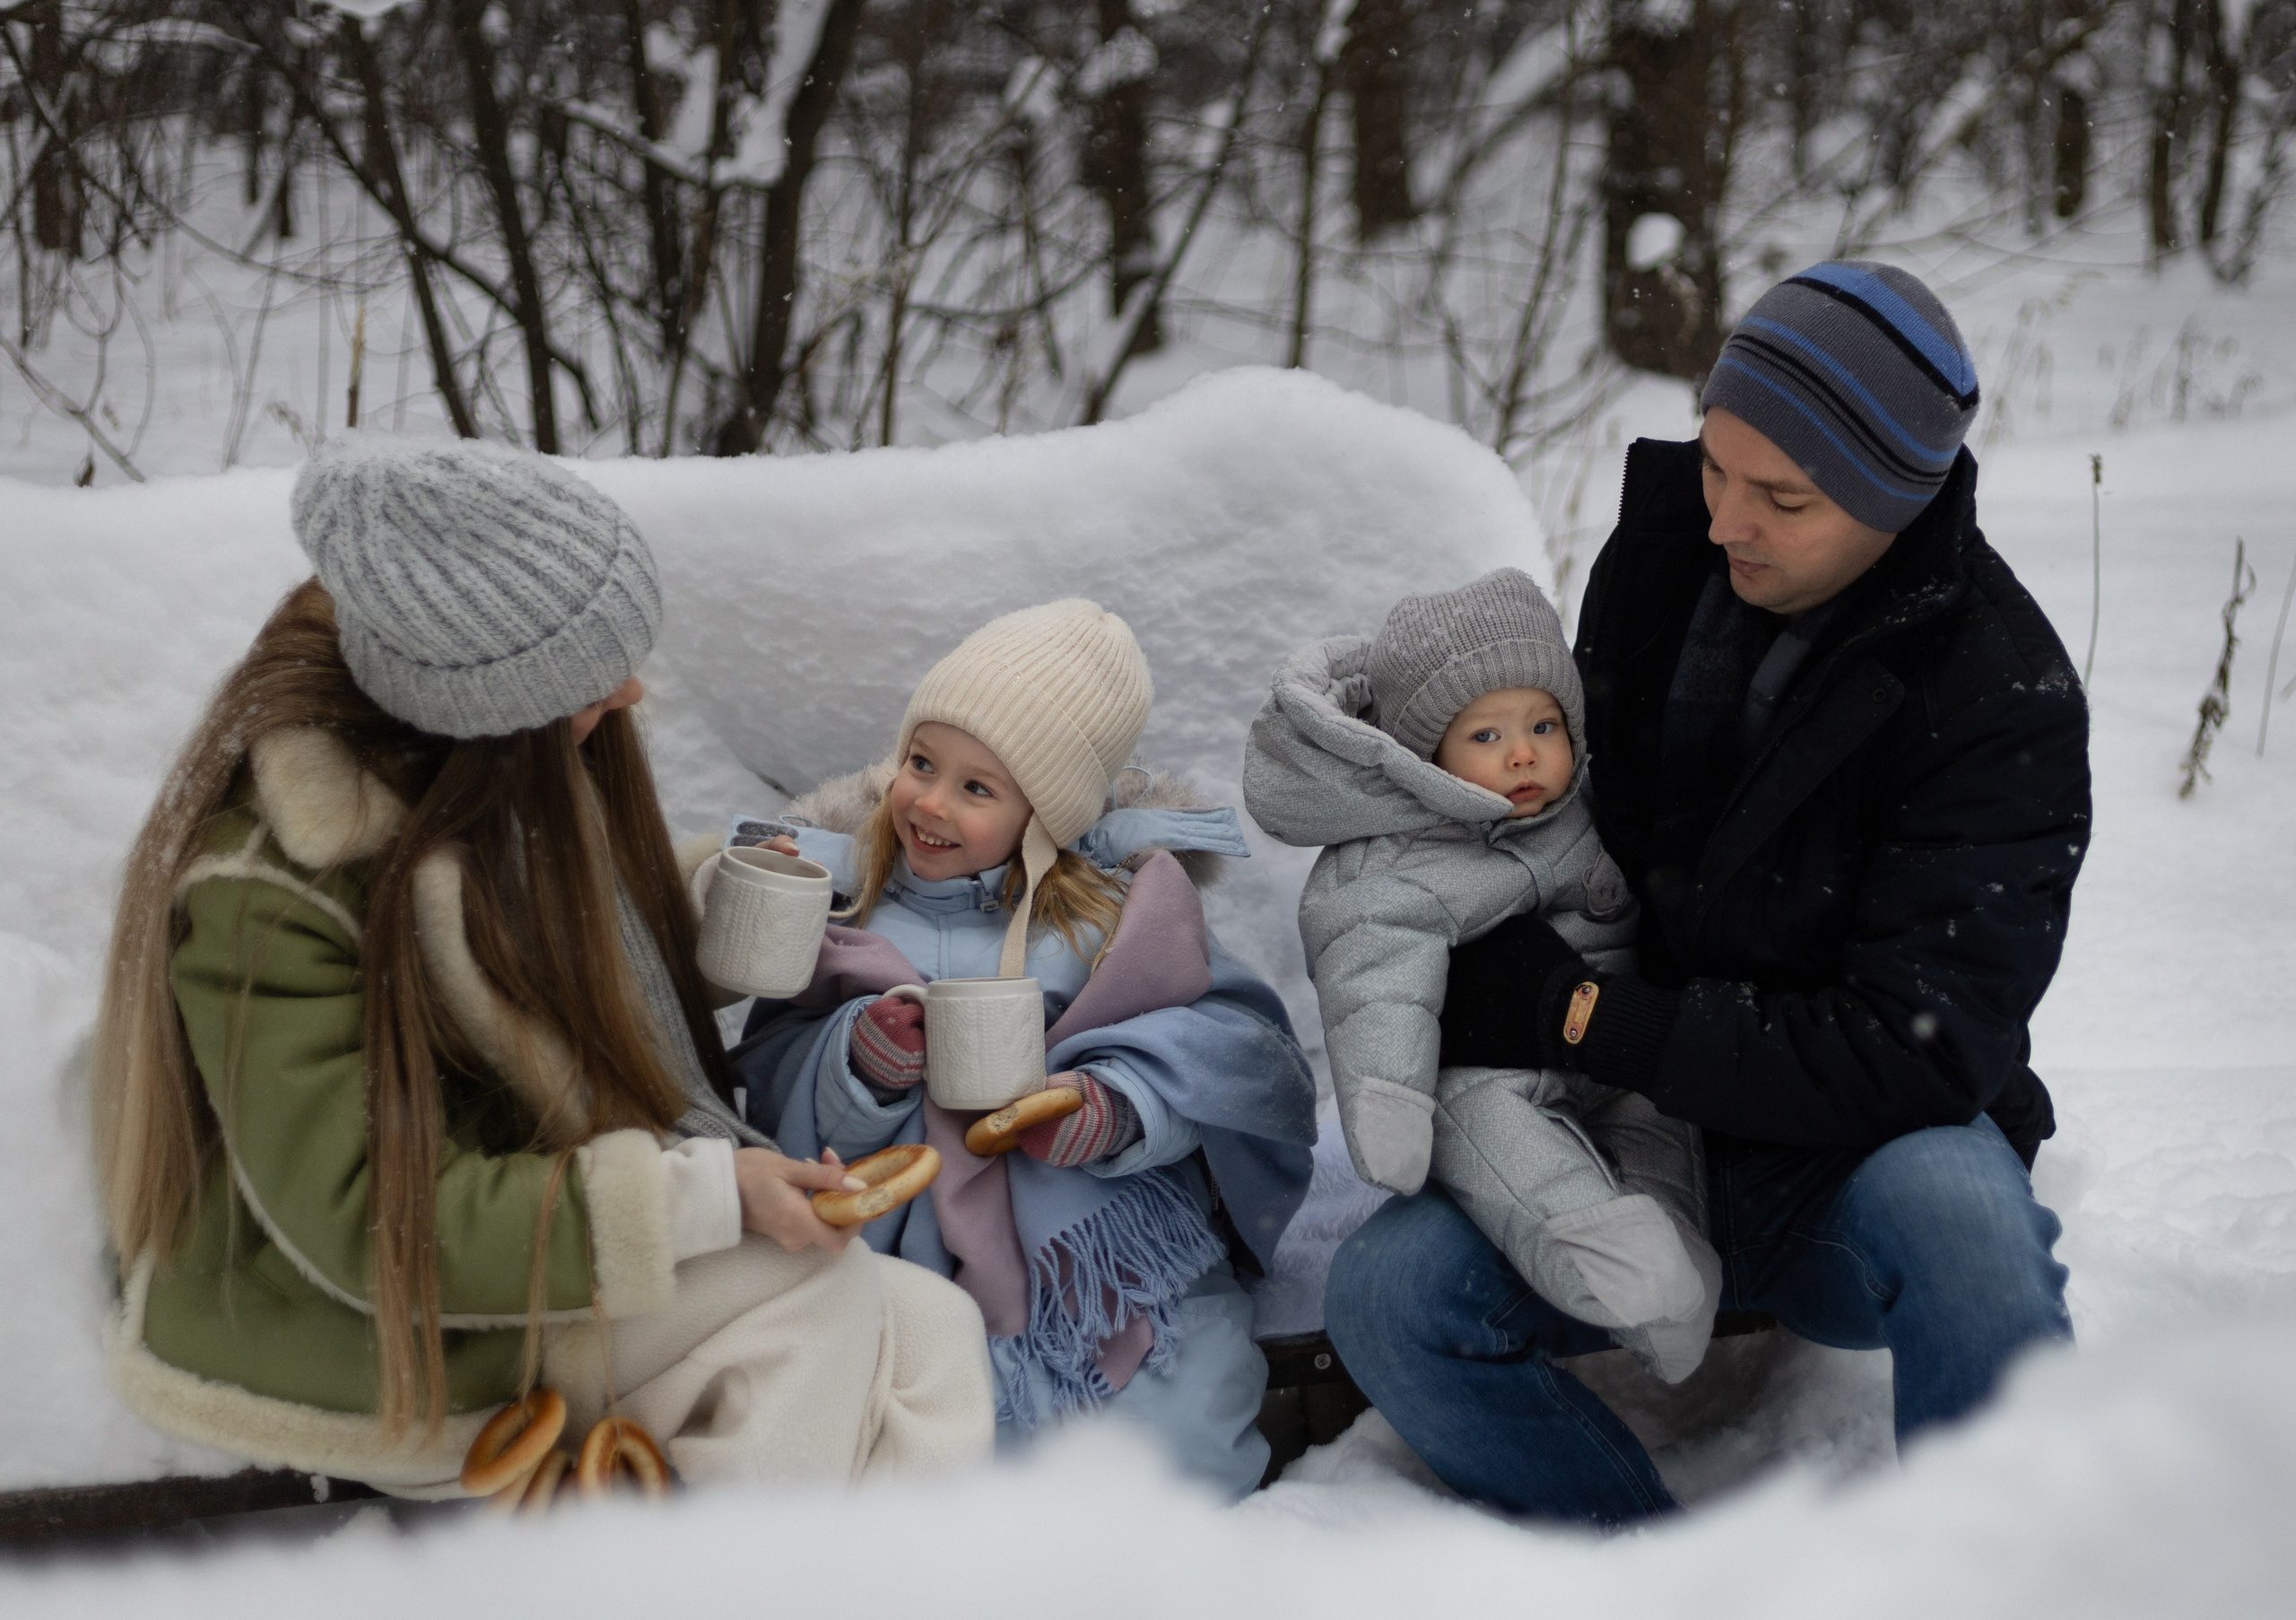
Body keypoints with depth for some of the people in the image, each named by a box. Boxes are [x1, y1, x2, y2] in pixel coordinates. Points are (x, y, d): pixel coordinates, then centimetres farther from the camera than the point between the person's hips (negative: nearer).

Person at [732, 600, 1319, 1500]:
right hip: (918, 1249, 1)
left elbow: (1229, 1043, -4)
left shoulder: (1115, 895, 6)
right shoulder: (841, 882, 10)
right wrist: (857, 1064, -16)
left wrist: (1118, 1105, -22)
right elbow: (778, 1084, 5)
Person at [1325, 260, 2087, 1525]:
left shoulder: (2005, 700, -17)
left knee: (1947, 1201, -38)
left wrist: (1576, 1018, -25)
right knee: (1386, 1294, -22)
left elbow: (1915, 1054, -23)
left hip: (1843, 1164, -4)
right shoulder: (1664, 545, -2)